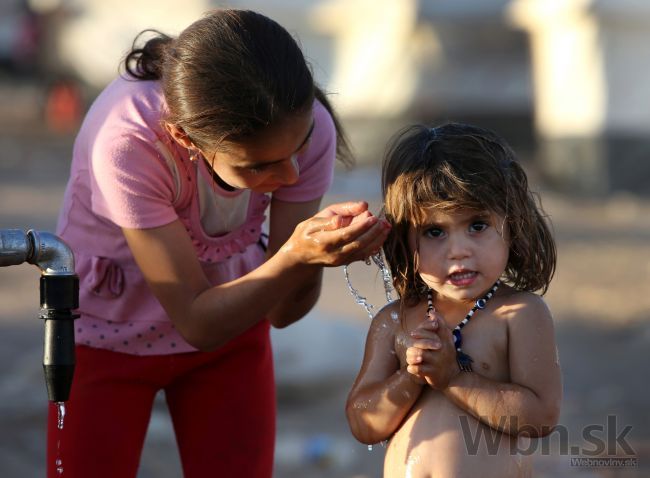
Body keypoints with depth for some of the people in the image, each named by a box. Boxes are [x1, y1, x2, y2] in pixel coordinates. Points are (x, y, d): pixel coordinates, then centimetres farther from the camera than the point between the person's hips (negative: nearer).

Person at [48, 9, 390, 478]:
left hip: (230, 319, 3)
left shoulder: (307, 126, -26)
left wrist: (320, 244, -38)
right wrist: (297, 256, -45)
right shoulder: (128, 139, -36)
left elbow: (283, 310, -18)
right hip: (107, 334, -3)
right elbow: (197, 323, -31)